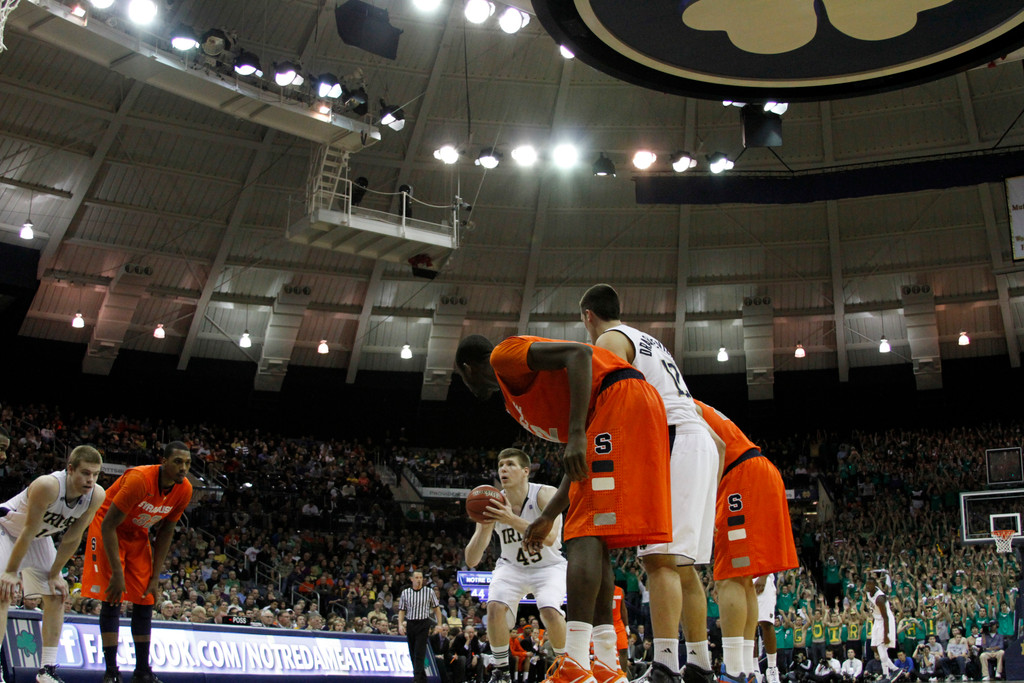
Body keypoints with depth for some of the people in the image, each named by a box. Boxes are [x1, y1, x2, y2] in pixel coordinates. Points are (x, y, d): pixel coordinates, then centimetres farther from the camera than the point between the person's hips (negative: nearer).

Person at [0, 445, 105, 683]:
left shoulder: (96, 496, -21)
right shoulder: (47, 486, -38)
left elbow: (72, 538, -10)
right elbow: (27, 531, -31)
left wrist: (54, 574, -6)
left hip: (40, 537, 6)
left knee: (57, 596, 2)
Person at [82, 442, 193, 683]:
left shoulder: (184, 490, -14)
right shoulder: (139, 480, -34)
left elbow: (166, 531, -1)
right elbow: (108, 525, -30)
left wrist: (156, 575, -4)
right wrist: (117, 573, -30)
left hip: (138, 534, 6)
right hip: (109, 530, -6)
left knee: (145, 600, 3)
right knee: (112, 599, -13)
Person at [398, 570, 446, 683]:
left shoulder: (429, 592, 2)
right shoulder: (405, 593, 6)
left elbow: (436, 609, 6)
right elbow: (401, 610, 9)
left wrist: (440, 625, 1)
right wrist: (400, 625, -3)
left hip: (423, 624, -3)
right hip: (410, 624, 3)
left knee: (420, 652, -12)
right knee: (412, 653, 7)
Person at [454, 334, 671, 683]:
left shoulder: (504, 354, 3)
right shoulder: (517, 396, 30)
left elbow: (579, 354, -15)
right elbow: (578, 462, 31)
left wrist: (576, 433, -24)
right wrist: (548, 517, 34)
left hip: (620, 403, -10)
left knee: (585, 532, -15)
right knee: (594, 538, 12)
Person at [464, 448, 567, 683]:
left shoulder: (546, 495, -23)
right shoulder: (494, 504, -15)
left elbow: (550, 538, -41)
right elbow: (471, 561, -18)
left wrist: (512, 519, -50)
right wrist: (485, 527, -35)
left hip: (549, 566, -2)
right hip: (511, 566, 2)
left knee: (550, 610, -29)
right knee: (495, 606, -25)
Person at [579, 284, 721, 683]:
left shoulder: (610, 340, 1)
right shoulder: (648, 342, 30)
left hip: (672, 442, -9)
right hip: (701, 442, 9)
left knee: (660, 558, -17)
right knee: (683, 564, 11)